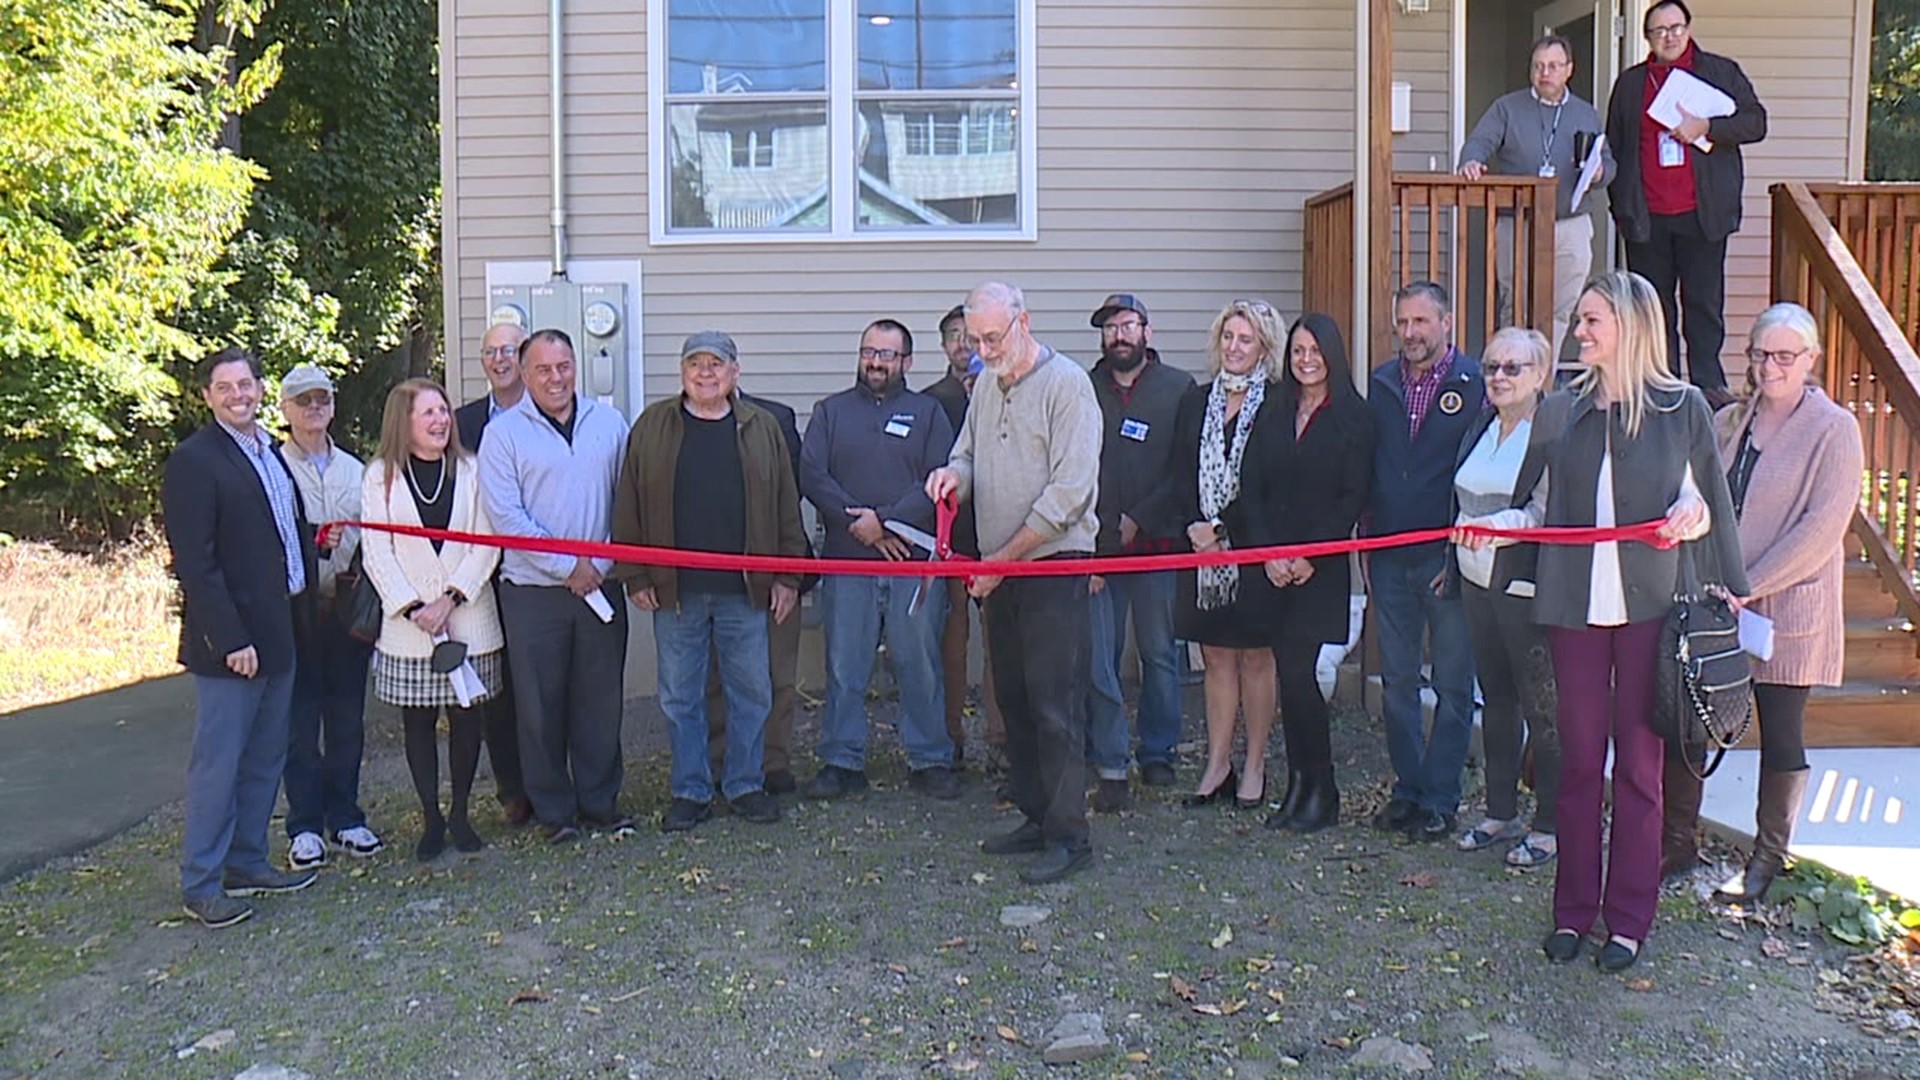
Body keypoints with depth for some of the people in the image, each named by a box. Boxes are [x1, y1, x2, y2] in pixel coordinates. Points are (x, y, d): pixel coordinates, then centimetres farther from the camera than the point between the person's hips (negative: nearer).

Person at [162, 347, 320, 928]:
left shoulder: (272, 452, 13)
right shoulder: (194, 460, -11)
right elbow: (195, 563, -16)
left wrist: (303, 616, 9)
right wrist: (230, 638, -19)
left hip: (280, 631, 8)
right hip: (232, 639, -8)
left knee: (265, 759, 15)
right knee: (218, 764, 0)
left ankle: (247, 863, 27)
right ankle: (200, 885, 10)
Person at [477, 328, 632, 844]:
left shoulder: (609, 423, 8)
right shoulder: (503, 432, -1)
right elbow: (506, 516, -8)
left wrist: (607, 562, -4)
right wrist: (568, 567, -11)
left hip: (600, 585, 2)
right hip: (533, 592, -2)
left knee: (602, 699, 9)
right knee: (541, 705, 4)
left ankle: (600, 801, 22)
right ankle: (553, 809, 17)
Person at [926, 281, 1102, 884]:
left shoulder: (1066, 383, -9)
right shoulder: (986, 386, 14)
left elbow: (1069, 490, -14)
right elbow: (969, 454, 23)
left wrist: (1005, 557, -12)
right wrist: (955, 472, -4)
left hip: (1055, 565, -7)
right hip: (999, 569, 8)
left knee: (1055, 704, -7)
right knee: (1013, 699, 12)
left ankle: (1068, 835, 1)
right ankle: (1035, 817, 22)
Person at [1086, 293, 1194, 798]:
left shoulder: (1179, 388, 6)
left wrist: (1139, 519, -7)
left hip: (1157, 543, -1)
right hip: (1095, 546, 1)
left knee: (1159, 652, 6)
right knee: (1098, 660, -3)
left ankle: (1157, 753, 21)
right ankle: (1111, 767, 3)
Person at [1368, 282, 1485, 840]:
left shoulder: (1475, 382, -5)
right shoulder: (1382, 382, 10)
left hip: (1450, 558, -5)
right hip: (1390, 558, 5)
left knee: (1452, 684, 4)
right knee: (1397, 682, 10)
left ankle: (1440, 799, 13)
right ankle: (1407, 788, 22)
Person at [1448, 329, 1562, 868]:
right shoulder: (1479, 429, 12)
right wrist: (1454, 562, 17)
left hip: (1528, 589, -8)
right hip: (1477, 581, 8)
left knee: (1542, 707, 2)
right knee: (1496, 698, 16)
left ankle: (1549, 826, 13)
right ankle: (1501, 813, 27)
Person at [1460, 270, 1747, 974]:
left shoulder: (1683, 408, 2)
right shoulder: (1560, 412, 9)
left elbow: (1706, 509, 9)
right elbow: (1538, 510, 13)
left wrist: (1687, 518, -12)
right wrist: (1491, 525, -5)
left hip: (1649, 605, -2)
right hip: (1574, 604, 2)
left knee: (1639, 761, 4)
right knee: (1579, 758, 7)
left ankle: (1629, 918, 15)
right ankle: (1573, 909, 18)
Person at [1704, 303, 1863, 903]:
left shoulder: (1834, 430, -5)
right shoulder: (1728, 423, 10)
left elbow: (1821, 528, -12)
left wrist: (1750, 586, -16)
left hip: (1787, 607, -4)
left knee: (1781, 736, 6)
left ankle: (1768, 858, 20)